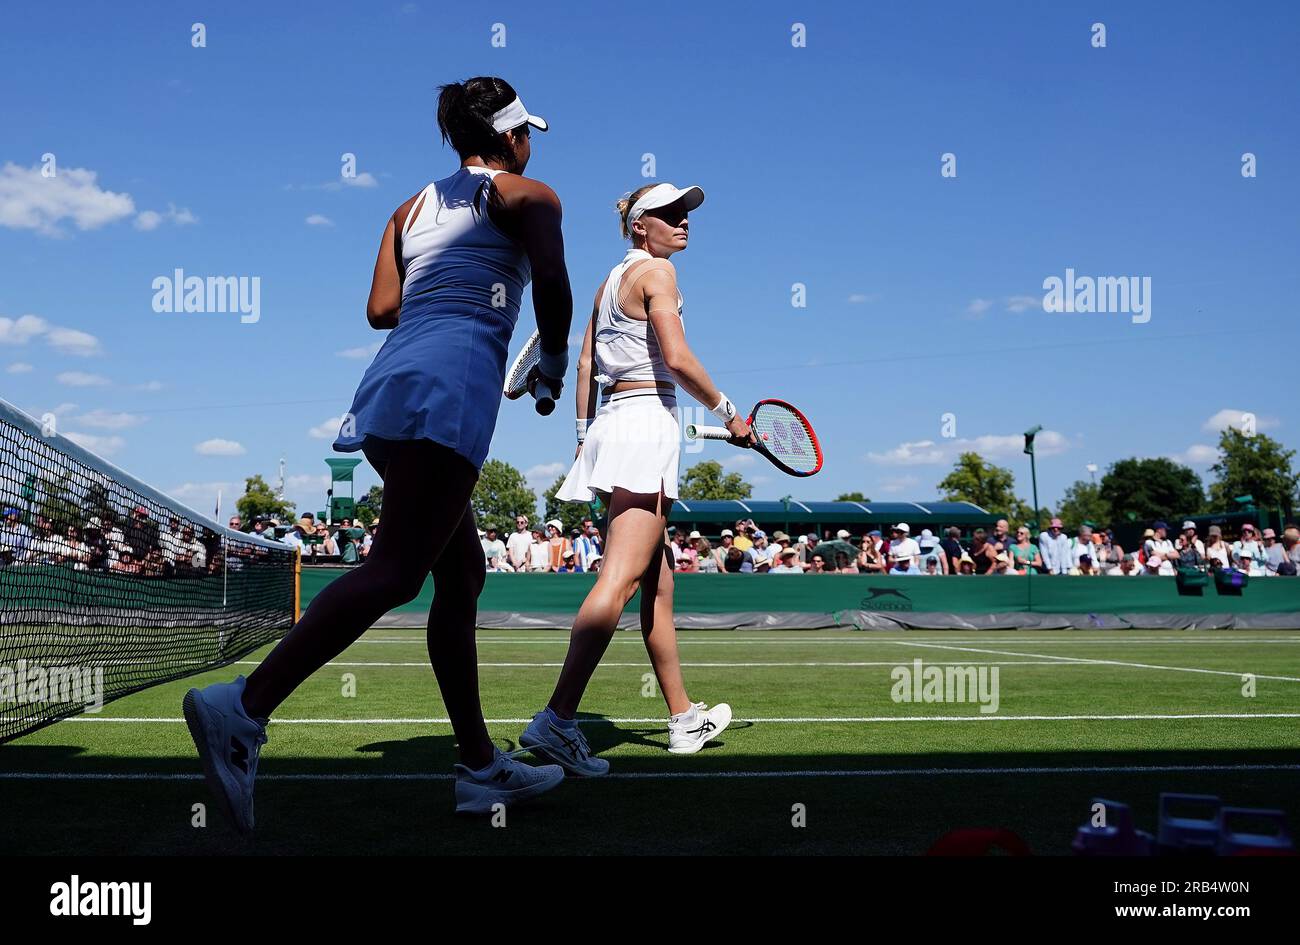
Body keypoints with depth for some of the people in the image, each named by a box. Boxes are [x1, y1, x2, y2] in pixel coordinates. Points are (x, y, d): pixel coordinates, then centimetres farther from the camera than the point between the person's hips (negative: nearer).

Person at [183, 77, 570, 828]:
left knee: (462, 572, 11)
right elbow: (552, 285, -7)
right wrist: (554, 362, 9)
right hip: (450, 384, -8)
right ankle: (245, 706, -26)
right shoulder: (526, 194, 9)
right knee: (396, 568, -14)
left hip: (388, 385, 8)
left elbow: (382, 308, 15)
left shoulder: (412, 207, 25)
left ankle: (481, 766, 12)